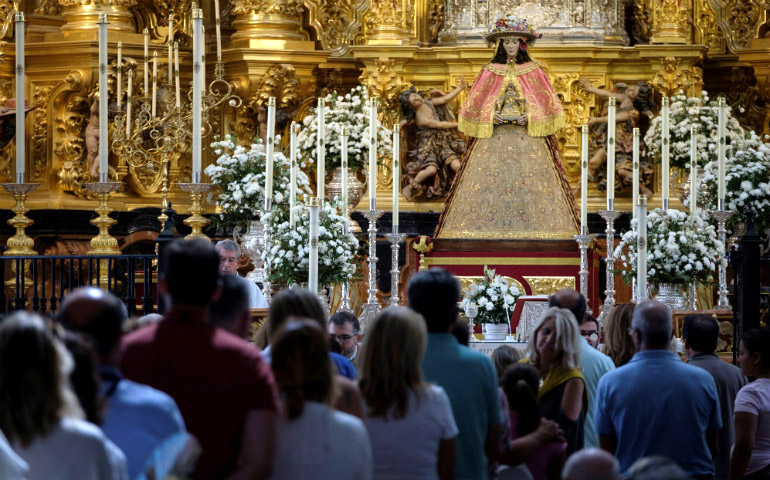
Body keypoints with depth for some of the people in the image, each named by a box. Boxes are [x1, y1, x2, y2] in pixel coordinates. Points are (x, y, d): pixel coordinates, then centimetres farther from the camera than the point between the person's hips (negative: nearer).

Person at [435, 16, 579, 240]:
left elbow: (548, 104, 5)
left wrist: (529, 117, -11)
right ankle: (492, 227, -10)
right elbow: (475, 105, 8)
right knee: (492, 179, -9)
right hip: (494, 135, 1)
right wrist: (491, 116, -10)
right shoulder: (490, 71, 9)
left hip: (527, 134, -1)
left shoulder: (533, 71, 8)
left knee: (528, 183, -9)